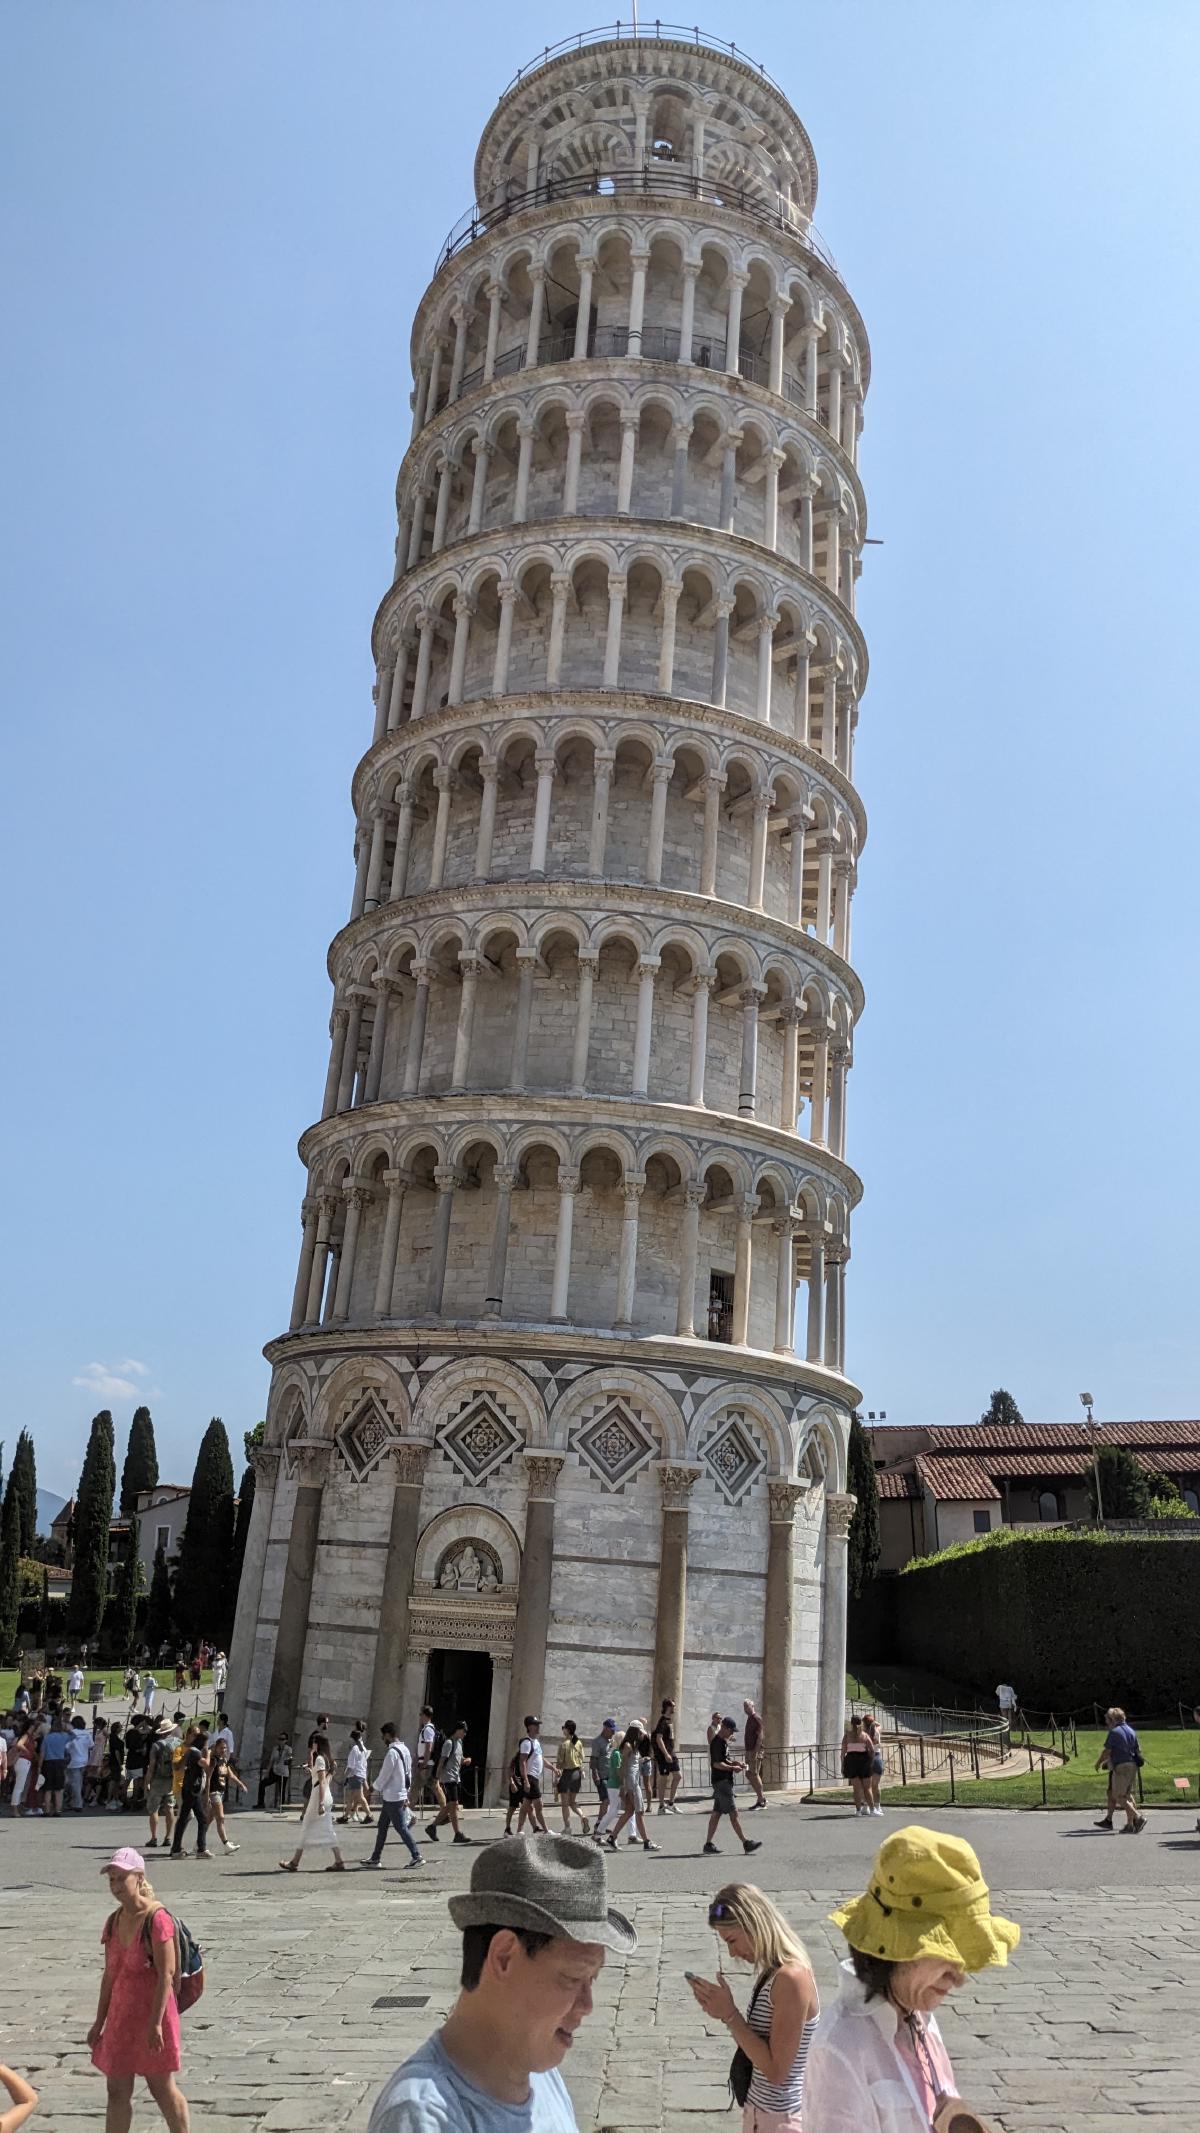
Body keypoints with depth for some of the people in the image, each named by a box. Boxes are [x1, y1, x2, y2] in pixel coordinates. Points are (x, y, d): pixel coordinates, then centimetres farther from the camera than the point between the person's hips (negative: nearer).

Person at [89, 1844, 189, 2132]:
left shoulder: (157, 1919, -19)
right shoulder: (113, 1921, 3)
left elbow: (166, 1975, -20)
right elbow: (110, 1974, 11)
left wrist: (155, 2023, -22)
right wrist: (99, 2022, 12)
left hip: (152, 2013, -7)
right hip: (121, 2016, 7)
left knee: (162, 2089, 7)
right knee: (117, 2092, 12)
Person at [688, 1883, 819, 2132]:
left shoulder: (791, 1978, -23)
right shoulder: (770, 1973, 5)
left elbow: (776, 2070, -23)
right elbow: (754, 2050, 10)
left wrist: (730, 2014, -20)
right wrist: (723, 2013, -4)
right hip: (758, 2111, 8)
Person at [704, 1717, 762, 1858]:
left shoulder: (724, 1741, 16)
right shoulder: (717, 1743, -15)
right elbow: (717, 1764, -21)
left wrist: (734, 1763, 9)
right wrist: (732, 1768, -19)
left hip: (725, 1781, 10)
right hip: (721, 1781, -10)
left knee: (717, 1813, 10)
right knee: (733, 1813, -7)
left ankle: (709, 1843, 12)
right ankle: (746, 1842, -6)